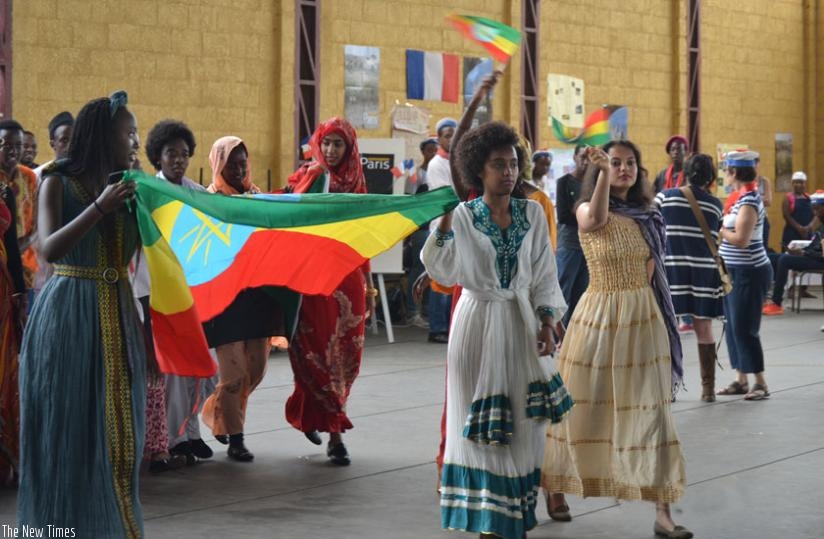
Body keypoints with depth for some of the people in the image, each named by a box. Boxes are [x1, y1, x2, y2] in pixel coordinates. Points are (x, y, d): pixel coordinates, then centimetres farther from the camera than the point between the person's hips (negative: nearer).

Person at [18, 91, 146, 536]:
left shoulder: (128, 186, 10)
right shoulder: (58, 183, -3)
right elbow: (50, 250, -18)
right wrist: (99, 207, -23)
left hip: (116, 317, 5)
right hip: (66, 315, -5)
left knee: (114, 429, 5)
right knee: (66, 430, 0)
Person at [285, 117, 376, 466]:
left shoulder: (356, 184, 11)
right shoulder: (306, 178, 1)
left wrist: (368, 286, 14)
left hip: (348, 279, 4)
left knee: (345, 355, 5)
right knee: (319, 354, -5)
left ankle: (310, 415, 25)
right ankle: (335, 434, -1)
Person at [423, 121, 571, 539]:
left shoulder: (532, 213, 4)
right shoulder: (462, 215, -3)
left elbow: (545, 275, 6)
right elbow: (444, 273, -12)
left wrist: (547, 323, -2)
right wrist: (442, 226, -21)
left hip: (521, 323, 2)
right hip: (478, 323, -2)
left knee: (522, 422, 4)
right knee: (481, 424, 0)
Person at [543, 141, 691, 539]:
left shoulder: (647, 217, 10)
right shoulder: (586, 210, -4)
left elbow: (651, 271, 15)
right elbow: (595, 219, -30)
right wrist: (603, 172, -40)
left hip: (644, 319, 3)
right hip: (599, 316, -3)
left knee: (652, 412, -2)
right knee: (581, 409, 6)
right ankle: (557, 487, 28)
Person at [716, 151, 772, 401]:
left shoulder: (749, 201, -17)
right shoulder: (743, 197, 11)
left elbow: (741, 240, -23)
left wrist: (719, 229, -10)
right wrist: (723, 228, -3)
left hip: (749, 273, -10)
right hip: (736, 271, 10)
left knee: (744, 328, -6)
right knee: (734, 327, 11)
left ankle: (760, 383, 0)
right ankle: (741, 380, 17)